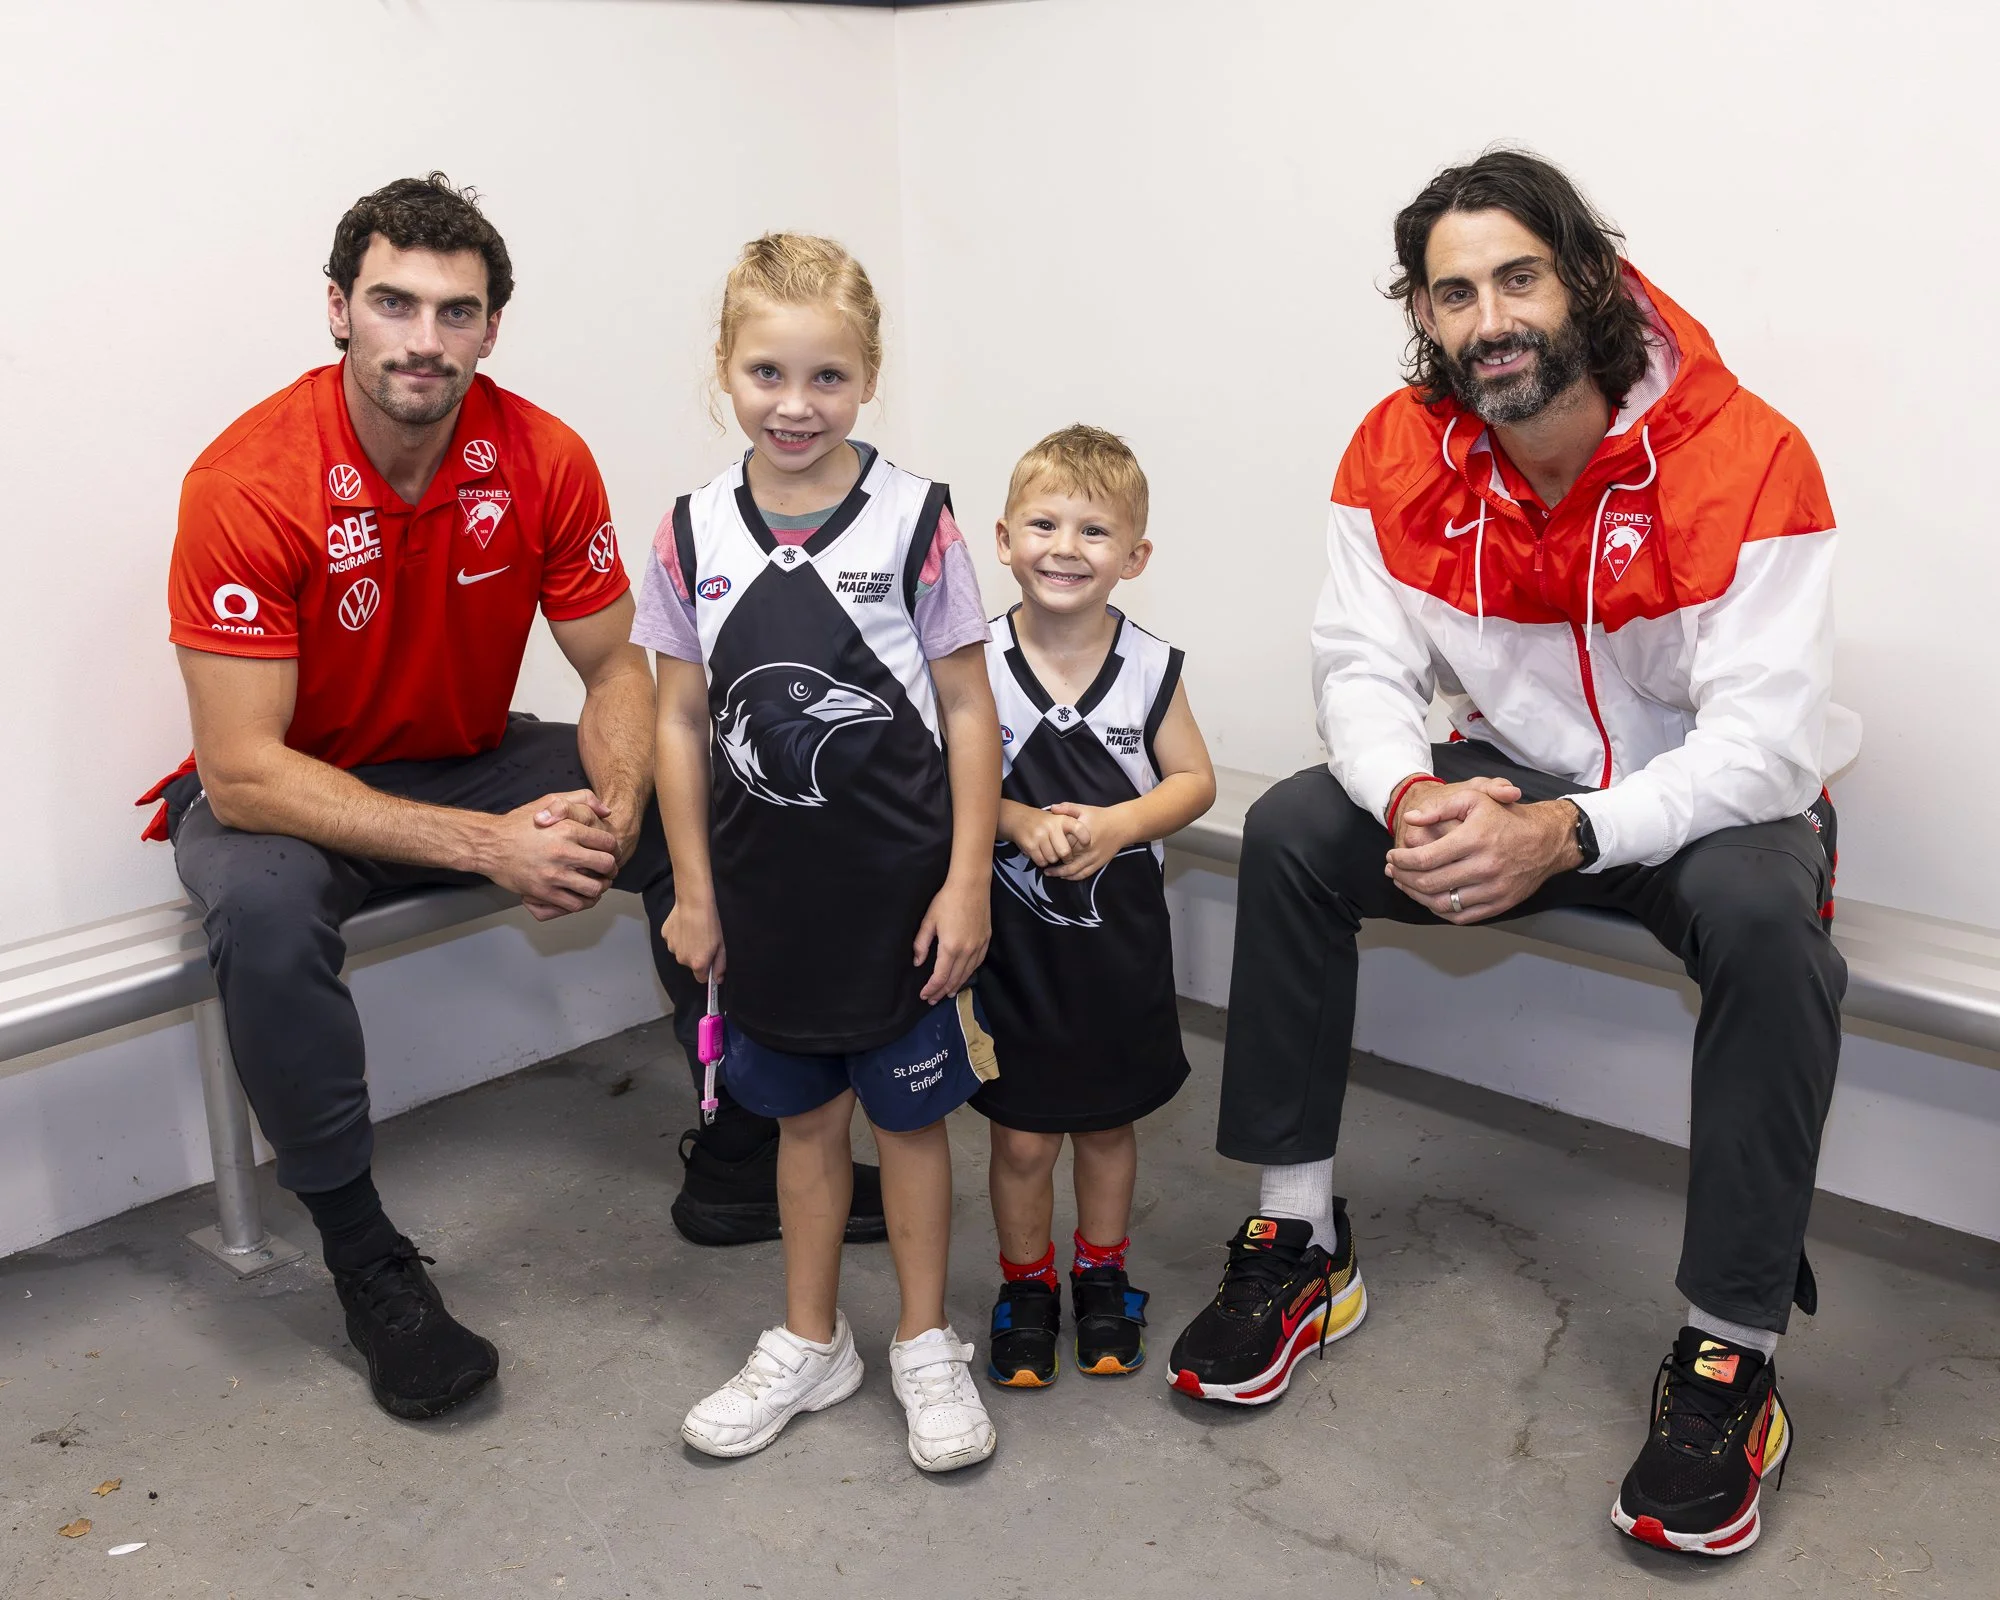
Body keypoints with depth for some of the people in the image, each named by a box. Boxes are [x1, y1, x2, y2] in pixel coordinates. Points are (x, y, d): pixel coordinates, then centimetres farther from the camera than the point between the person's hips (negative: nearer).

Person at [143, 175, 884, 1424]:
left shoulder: (543, 458, -14)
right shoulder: (249, 481, -26)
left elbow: (618, 668, -5)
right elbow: (244, 774, -29)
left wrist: (614, 807, -27)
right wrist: (486, 845, -36)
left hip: (475, 763, 4)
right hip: (290, 793, -4)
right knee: (267, 906, -37)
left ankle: (743, 1157, 5)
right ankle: (365, 1259, -16)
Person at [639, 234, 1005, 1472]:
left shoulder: (916, 519, -9)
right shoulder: (696, 532, -2)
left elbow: (969, 710, -6)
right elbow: (682, 720, 3)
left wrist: (967, 881, -10)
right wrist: (695, 892, 3)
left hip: (899, 882, -2)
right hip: (767, 887, 3)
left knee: (910, 1113, 11)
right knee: (805, 1114, 17)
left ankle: (926, 1345, 30)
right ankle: (810, 1343, 35)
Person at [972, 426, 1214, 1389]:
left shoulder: (1150, 668, -7)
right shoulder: (979, 666, -10)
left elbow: (1195, 781, -1)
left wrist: (1118, 824, -18)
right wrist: (1021, 822, -21)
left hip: (1122, 938, 1)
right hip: (1014, 938, -1)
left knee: (1108, 1121, 18)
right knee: (1022, 1135, 9)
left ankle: (1101, 1275, 40)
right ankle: (1025, 1286, 32)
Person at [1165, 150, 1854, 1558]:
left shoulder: (1745, 460, -24)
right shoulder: (1399, 454, -10)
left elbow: (1763, 742, -28)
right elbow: (1363, 665, -11)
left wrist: (1565, 836, -42)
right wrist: (1412, 800, -33)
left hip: (1719, 799, -4)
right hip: (1510, 777, 4)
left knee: (1764, 917, -36)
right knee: (1291, 832, -15)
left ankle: (1731, 1357, -20)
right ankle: (1301, 1242, -4)